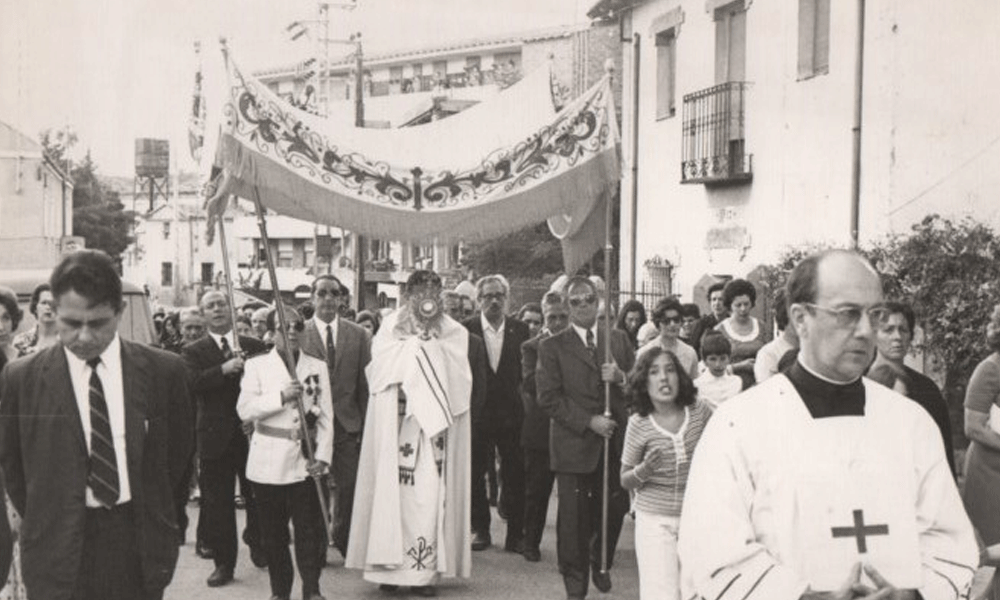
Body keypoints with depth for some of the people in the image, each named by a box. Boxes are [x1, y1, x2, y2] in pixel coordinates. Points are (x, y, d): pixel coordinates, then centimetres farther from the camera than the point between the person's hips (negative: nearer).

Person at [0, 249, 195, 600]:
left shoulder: (163, 371, -2)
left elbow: (180, 452, 9)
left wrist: (155, 514, 10)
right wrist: (44, 523, 5)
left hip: (139, 549, 1)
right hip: (59, 557, -1)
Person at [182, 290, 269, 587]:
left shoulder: (254, 347, 8)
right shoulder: (193, 351, 2)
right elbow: (191, 383, -16)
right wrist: (224, 369, -27)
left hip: (252, 432, 1)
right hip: (216, 437, -1)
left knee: (256, 496, 10)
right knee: (217, 503, 4)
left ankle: (258, 546, 34)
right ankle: (224, 562, 15)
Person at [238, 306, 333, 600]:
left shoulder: (318, 367, 9)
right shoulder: (257, 365, 5)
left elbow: (326, 416, 5)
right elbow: (245, 409, -6)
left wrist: (323, 455, -5)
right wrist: (281, 397, -17)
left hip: (306, 460, 1)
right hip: (268, 462, -1)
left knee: (311, 529, -2)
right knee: (273, 532, 5)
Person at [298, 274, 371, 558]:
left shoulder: (359, 335, 5)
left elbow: (365, 384, 6)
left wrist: (366, 425, 3)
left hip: (348, 425, 2)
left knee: (349, 487, 3)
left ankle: (345, 543, 22)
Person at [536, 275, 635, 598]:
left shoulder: (619, 339, 11)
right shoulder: (552, 347, 0)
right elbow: (549, 398, -6)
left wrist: (621, 377, -10)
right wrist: (589, 421, -14)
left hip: (615, 442, 3)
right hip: (574, 445, -3)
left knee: (615, 509, 4)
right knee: (574, 516, 2)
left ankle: (601, 564, 32)